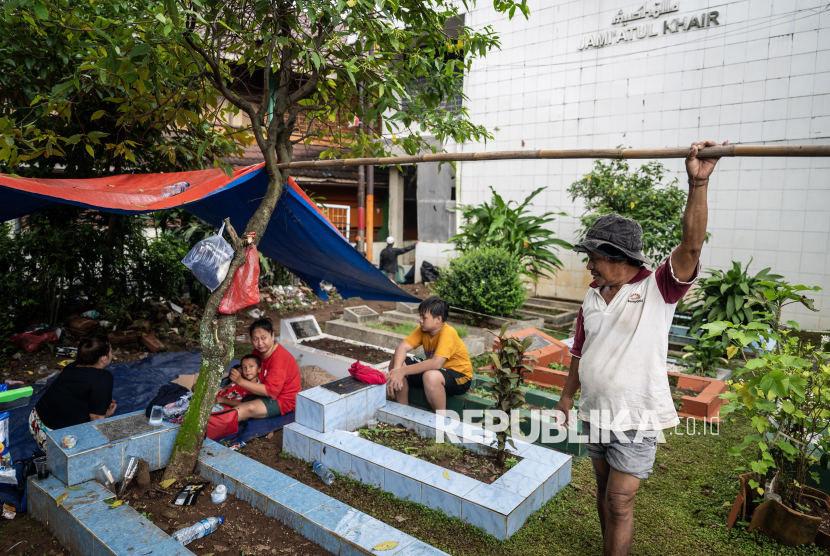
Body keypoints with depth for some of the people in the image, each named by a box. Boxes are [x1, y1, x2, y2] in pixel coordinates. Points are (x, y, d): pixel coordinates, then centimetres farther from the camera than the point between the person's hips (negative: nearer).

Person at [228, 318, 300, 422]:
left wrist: (241, 381, -28)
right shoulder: (259, 351, 1)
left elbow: (270, 391, -28)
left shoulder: (279, 358, -26)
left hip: (283, 401, -9)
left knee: (247, 408, -23)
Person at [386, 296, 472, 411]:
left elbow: (436, 363, -38)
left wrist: (402, 371, -38)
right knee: (396, 362, -5)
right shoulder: (423, 329, -5)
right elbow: (403, 347, -13)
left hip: (460, 377, -8)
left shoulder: (448, 333, -27)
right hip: (437, 370, 8)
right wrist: (396, 370, -33)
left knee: (431, 376, -40)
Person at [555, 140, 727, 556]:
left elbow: (692, 245, -28)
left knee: (619, 503, 1)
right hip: (595, 413, 6)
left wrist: (698, 184, -37)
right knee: (605, 491, 20)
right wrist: (566, 397, 17)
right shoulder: (593, 297, 4)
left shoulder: (658, 288, -12)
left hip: (636, 420, -6)